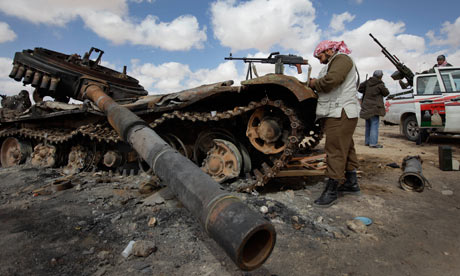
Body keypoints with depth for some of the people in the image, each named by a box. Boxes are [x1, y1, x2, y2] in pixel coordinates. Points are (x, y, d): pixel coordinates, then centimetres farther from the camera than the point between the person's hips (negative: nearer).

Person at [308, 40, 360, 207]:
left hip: (341, 114, -10)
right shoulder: (334, 62, 27)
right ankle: (352, 183, 26)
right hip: (335, 113, 10)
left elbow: (330, 80, -22)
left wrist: (314, 83, -6)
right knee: (346, 148, 15)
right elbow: (324, 86, 19)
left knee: (335, 151, -10)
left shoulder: (341, 58, -4)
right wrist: (314, 84, 1)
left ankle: (331, 191, -6)